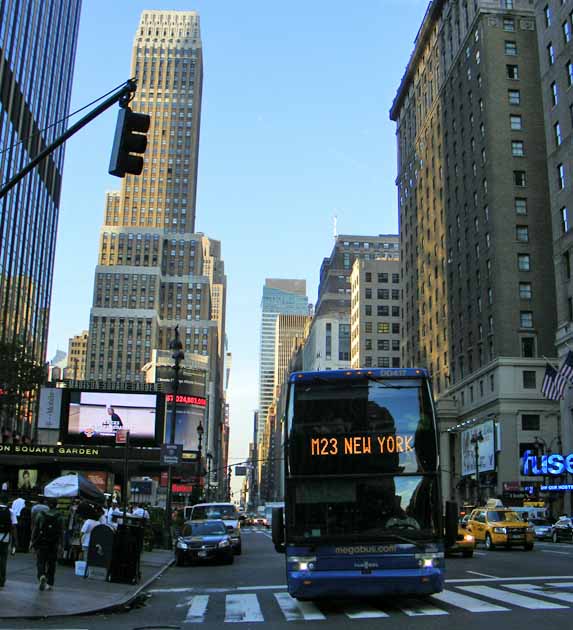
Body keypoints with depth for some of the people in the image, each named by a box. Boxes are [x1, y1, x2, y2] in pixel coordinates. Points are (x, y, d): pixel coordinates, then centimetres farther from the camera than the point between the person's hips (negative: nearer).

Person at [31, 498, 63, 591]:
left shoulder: (41, 515, -2)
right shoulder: (60, 517, -3)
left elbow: (36, 529, 0)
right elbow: (61, 532, -5)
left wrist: (33, 541, 8)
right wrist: (60, 545, 0)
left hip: (41, 543, -1)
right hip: (53, 545, 1)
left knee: (40, 561, 5)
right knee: (51, 563, 10)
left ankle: (41, 576, -22)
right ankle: (50, 584, 11)